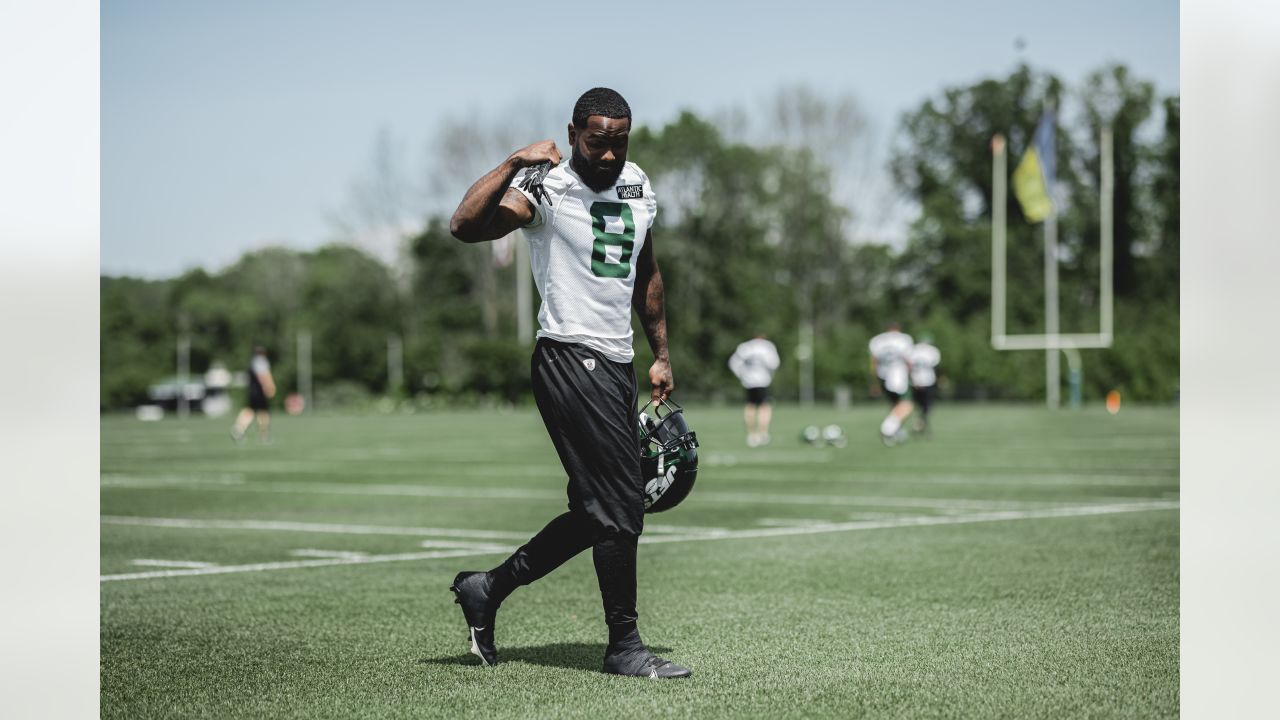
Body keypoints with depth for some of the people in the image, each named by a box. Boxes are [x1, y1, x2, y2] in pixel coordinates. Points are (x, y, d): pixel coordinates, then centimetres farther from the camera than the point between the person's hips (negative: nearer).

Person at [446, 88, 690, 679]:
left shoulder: (637, 186, 12)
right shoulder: (545, 188, -11)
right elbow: (464, 227, -28)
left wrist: (661, 355, 23)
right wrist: (515, 163, -28)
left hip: (618, 365, 8)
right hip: (570, 359, -8)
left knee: (596, 513, 12)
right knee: (621, 508, -8)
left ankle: (488, 587, 25)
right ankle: (624, 646, 4)